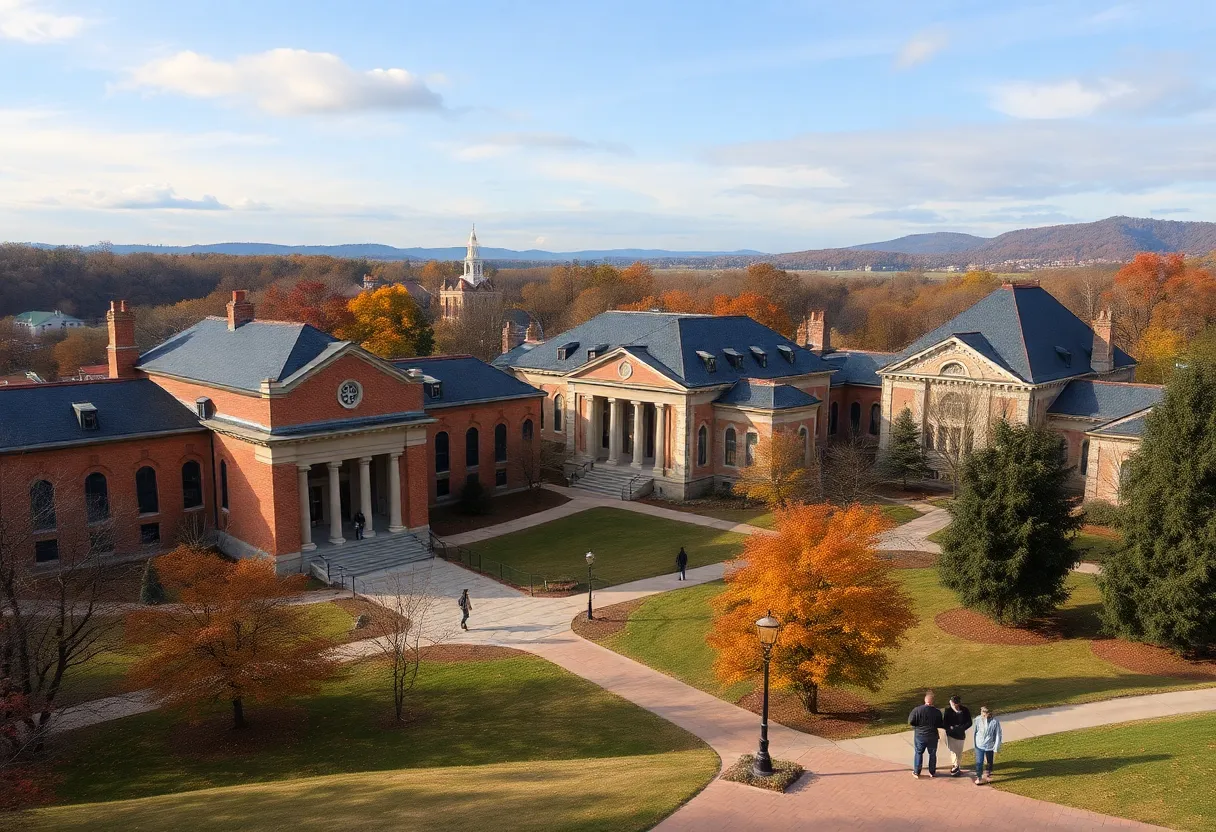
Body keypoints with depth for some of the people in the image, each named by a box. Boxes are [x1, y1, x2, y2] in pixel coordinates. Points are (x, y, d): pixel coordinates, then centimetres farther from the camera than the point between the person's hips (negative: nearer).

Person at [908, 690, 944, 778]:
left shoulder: (917, 710, -16)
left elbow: (910, 722, -13)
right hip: (932, 737, 1)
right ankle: (932, 772, 25)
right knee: (932, 754, 16)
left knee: (918, 753, 13)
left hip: (919, 735, -1)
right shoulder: (937, 712, -12)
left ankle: (916, 772, 17)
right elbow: (940, 725, -1)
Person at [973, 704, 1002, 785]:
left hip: (989, 746, -1)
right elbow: (975, 732, 0)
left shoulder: (994, 722, -21)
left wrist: (996, 748, -9)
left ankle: (989, 775, 42)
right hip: (979, 745, 1)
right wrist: (975, 743, 7)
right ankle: (979, 777, 18)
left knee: (989, 762, 18)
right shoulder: (978, 720, -14)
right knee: (979, 762, 0)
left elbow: (998, 736, -12)